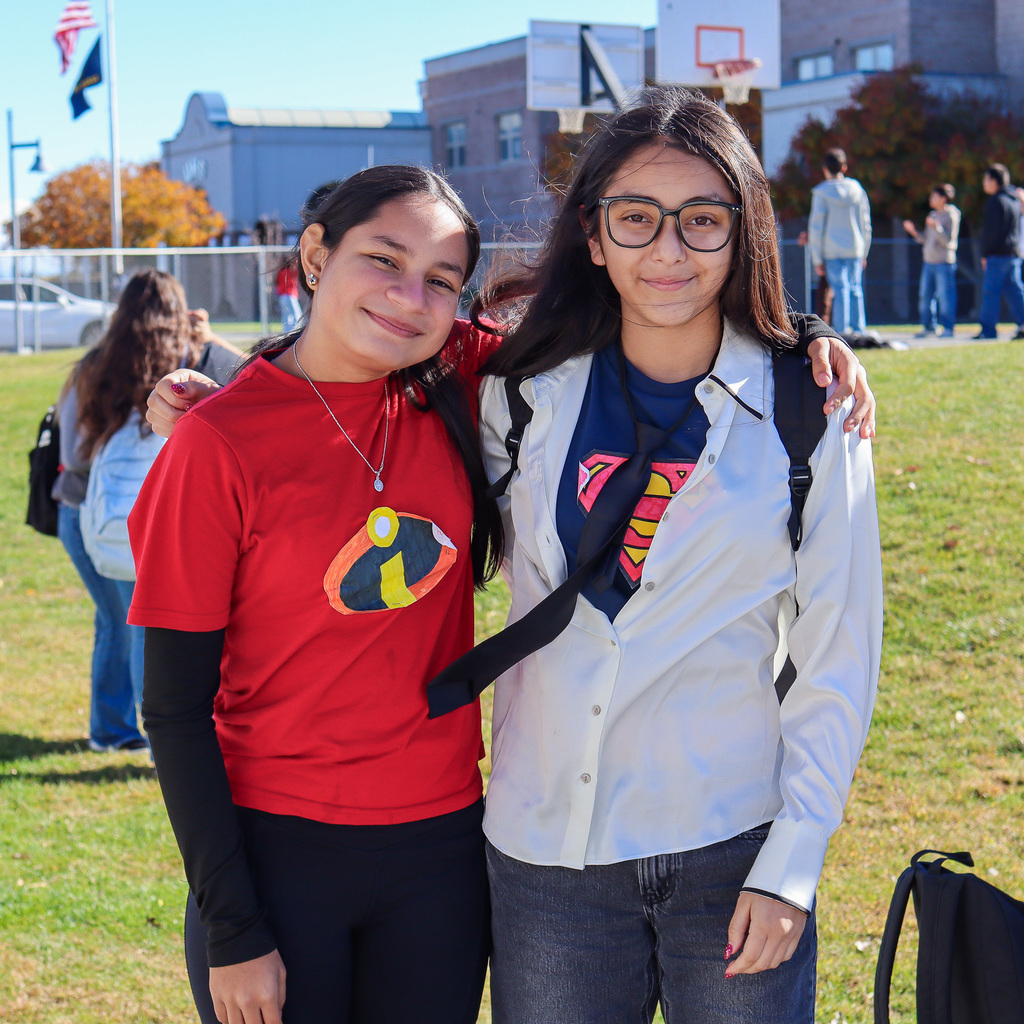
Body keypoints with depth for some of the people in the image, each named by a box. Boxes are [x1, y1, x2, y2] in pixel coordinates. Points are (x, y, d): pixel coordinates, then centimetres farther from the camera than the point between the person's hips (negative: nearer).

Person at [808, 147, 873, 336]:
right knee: (855, 289, 9)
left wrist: (817, 259, -1)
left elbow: (816, 228, -5)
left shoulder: (821, 192, -4)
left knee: (840, 290, -4)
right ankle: (859, 330, 9)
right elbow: (865, 224, 11)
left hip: (832, 251, -3)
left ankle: (842, 331, -7)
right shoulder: (857, 189, 7)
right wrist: (864, 253, 18)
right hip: (855, 249, 3)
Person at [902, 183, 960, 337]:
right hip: (928, 262, 8)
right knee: (925, 295, 8)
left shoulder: (951, 215, -7)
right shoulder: (932, 215, 16)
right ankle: (929, 327, 17)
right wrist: (913, 231, 8)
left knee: (945, 297, -5)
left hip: (944, 263, -8)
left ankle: (948, 328, 2)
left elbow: (948, 240, -17)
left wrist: (936, 227, -27)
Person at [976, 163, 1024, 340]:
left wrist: (985, 254, -11)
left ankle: (988, 329, -4)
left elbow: (990, 230, -15)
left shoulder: (996, 201, -12)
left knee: (990, 291, -5)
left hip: (998, 254, -9)